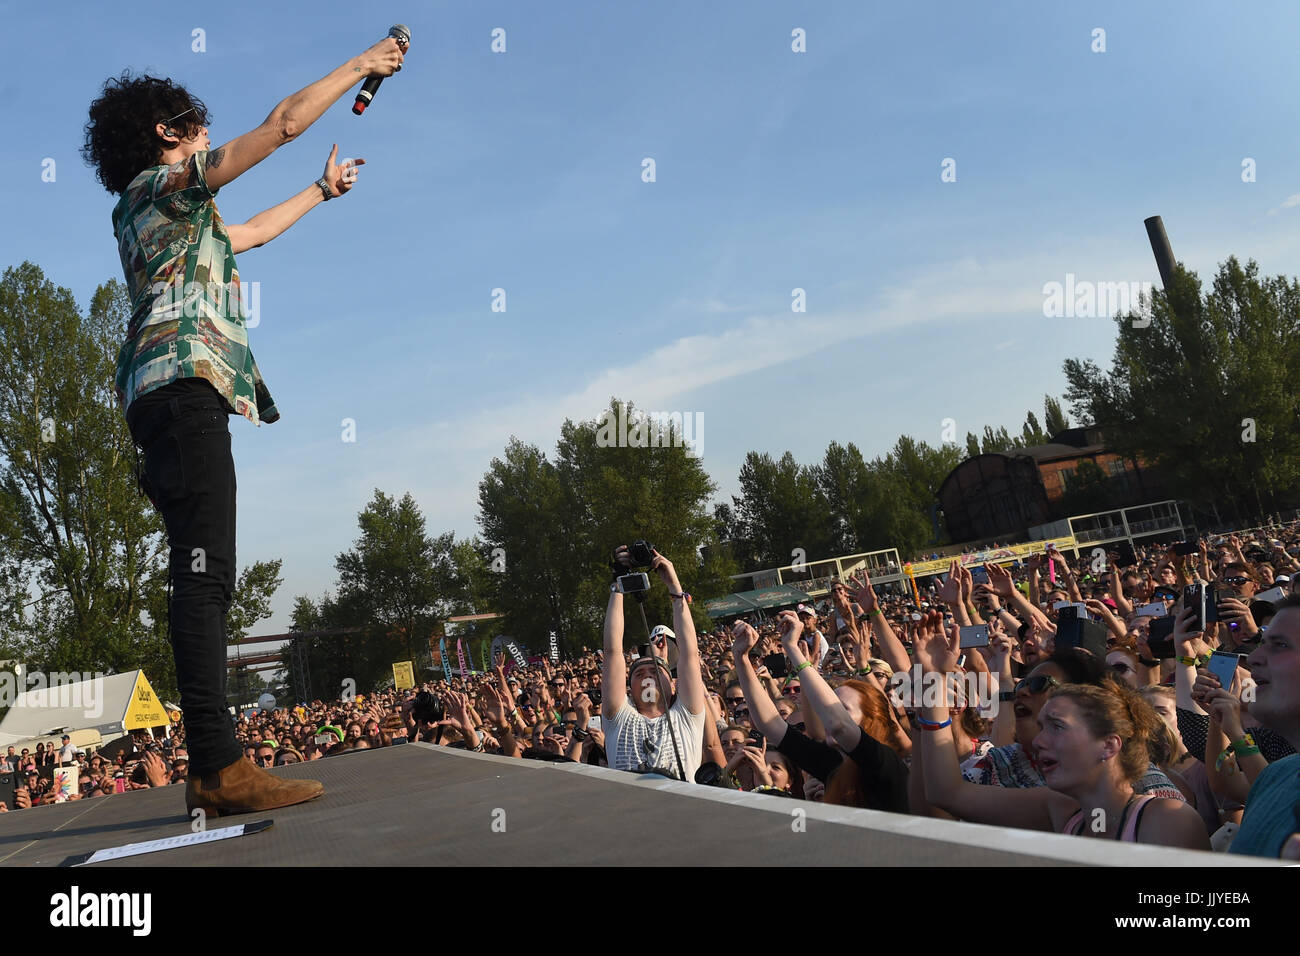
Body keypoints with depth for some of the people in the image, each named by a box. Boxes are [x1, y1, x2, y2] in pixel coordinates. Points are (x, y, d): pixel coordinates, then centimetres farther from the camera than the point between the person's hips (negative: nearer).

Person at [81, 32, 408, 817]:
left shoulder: (176, 215, 30)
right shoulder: (162, 182, 5)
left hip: (174, 398, 10)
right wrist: (362, 65, 14)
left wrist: (322, 192, 55)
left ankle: (214, 770, 1)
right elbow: (285, 124, 3)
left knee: (206, 580, 2)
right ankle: (220, 767, -23)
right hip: (184, 385, -10)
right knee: (205, 573, -18)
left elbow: (250, 233, 46)